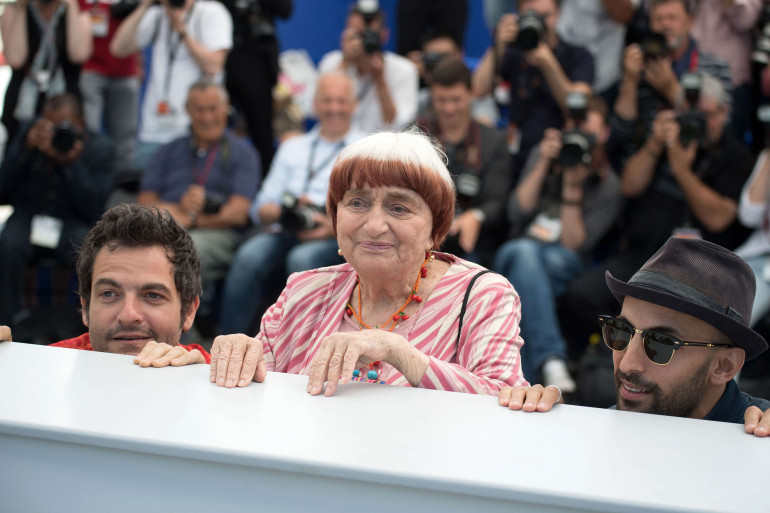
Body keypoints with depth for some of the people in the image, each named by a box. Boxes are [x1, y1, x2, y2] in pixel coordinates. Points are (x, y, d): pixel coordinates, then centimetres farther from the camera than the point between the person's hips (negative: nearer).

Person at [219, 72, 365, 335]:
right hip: (284, 233, 3)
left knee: (302, 259, -36)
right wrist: (284, 210, -5)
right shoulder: (292, 147, 27)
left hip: (338, 239, -3)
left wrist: (337, 227, -16)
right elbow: (260, 209, 18)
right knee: (249, 256, -29)